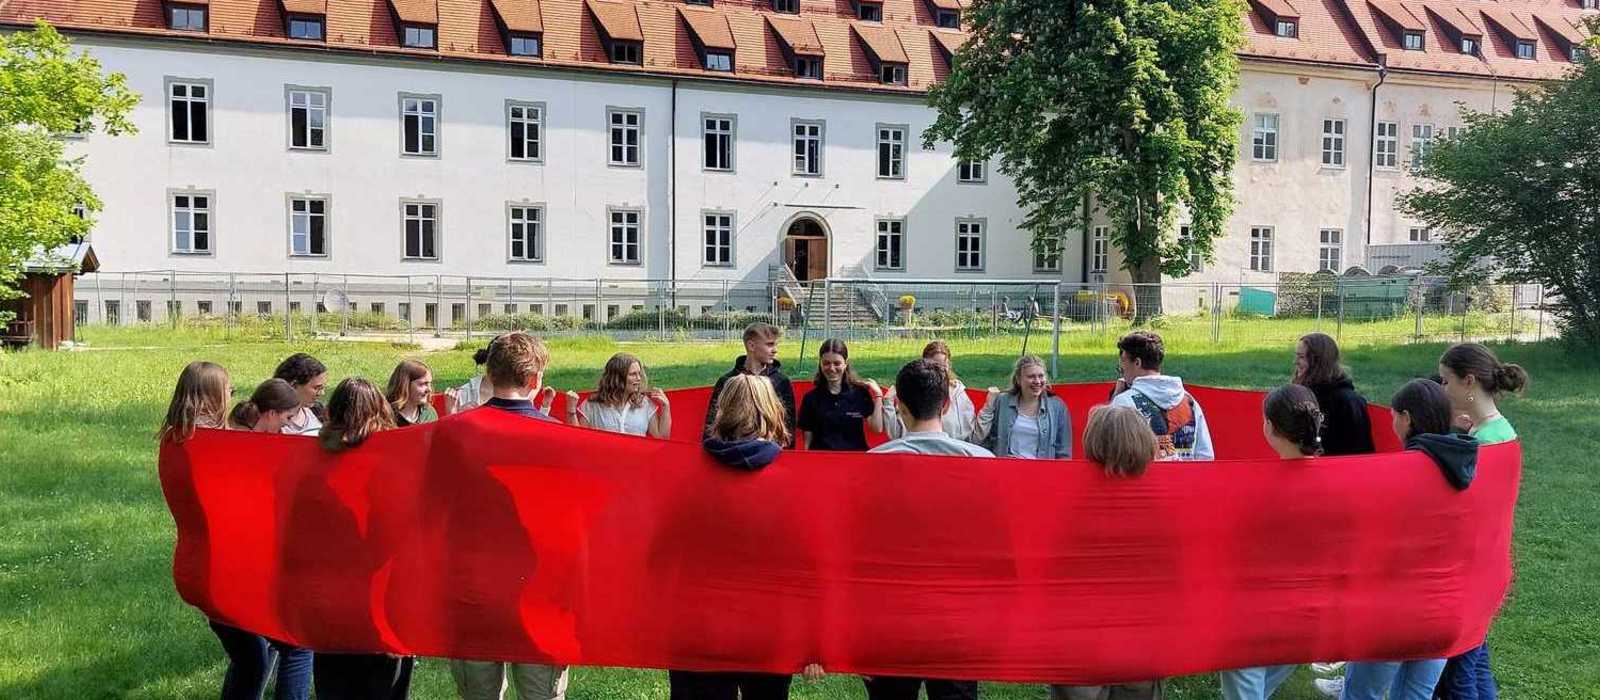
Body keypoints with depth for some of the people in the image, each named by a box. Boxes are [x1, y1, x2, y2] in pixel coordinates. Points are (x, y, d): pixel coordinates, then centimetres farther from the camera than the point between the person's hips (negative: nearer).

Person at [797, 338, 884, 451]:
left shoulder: (860, 392, 7)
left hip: (855, 455, 0)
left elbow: (877, 429, -1)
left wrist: (878, 396, -2)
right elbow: (807, 441, 9)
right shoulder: (811, 398, 7)